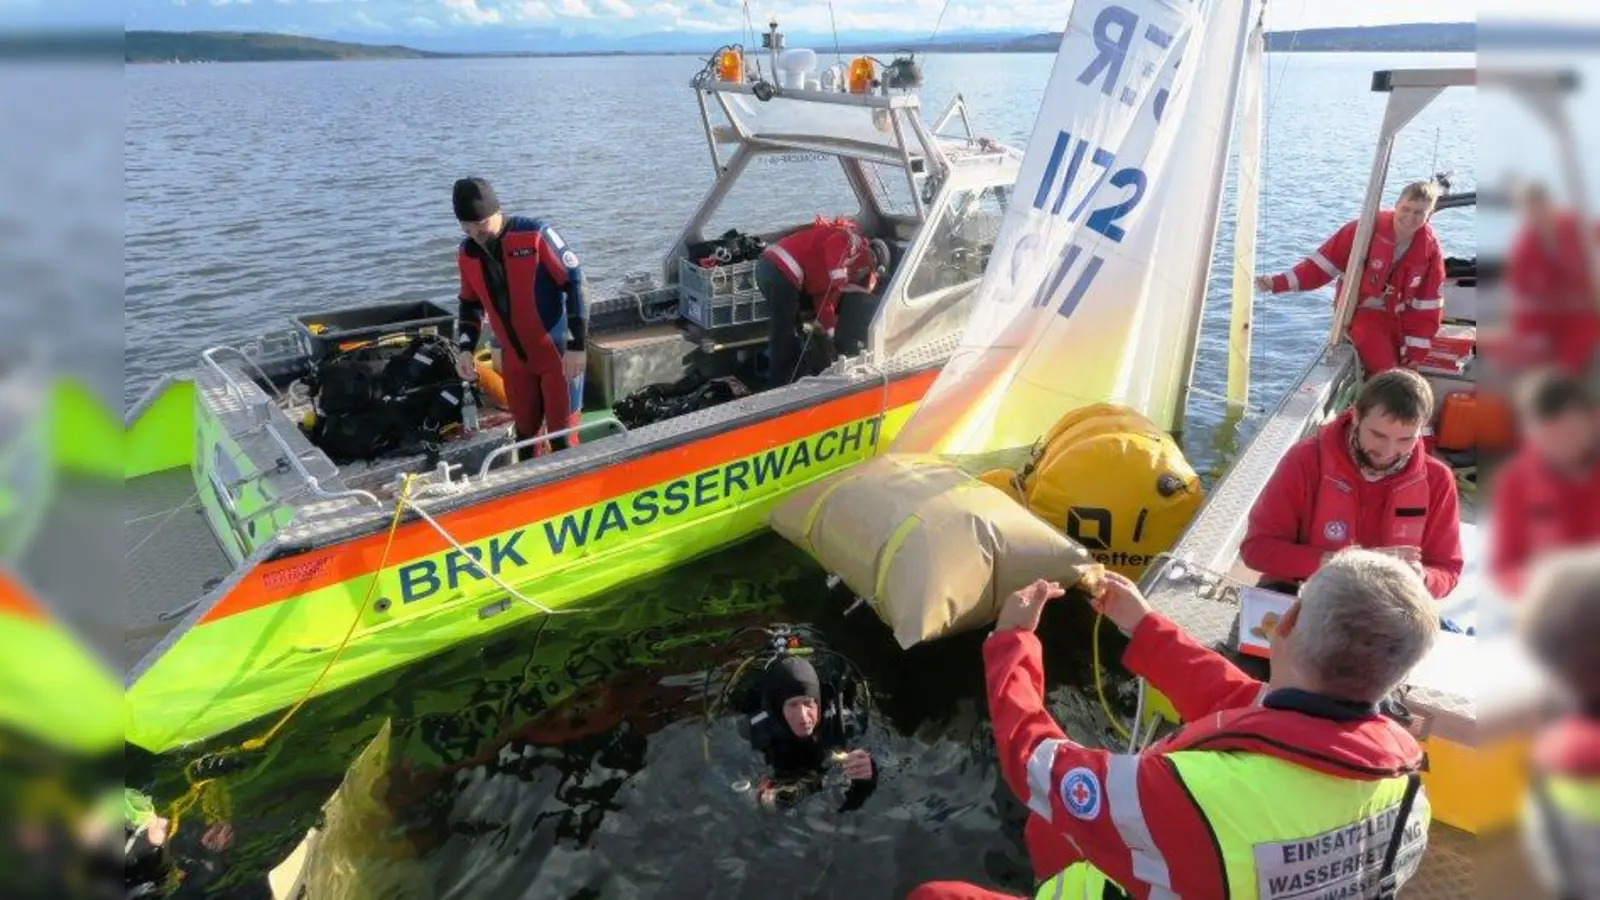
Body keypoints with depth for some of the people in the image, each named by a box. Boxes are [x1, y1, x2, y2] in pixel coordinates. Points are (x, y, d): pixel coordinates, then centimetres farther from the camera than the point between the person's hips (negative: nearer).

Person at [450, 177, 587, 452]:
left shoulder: (535, 235, -18)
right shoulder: (466, 254, 2)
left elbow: (574, 282, -16)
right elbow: (470, 304, 17)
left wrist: (576, 345, -18)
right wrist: (466, 348, 3)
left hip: (558, 351, -6)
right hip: (515, 358, 6)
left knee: (562, 433, -2)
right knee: (525, 431, 15)